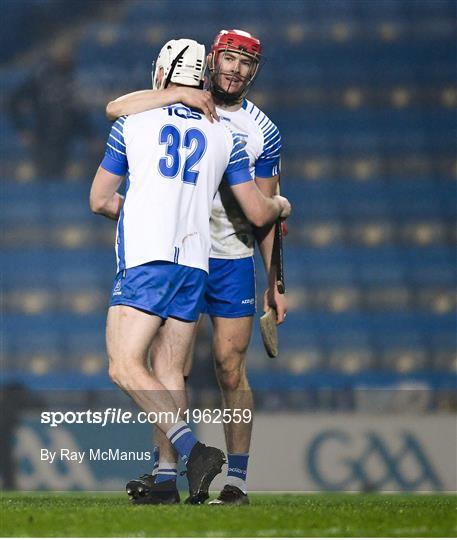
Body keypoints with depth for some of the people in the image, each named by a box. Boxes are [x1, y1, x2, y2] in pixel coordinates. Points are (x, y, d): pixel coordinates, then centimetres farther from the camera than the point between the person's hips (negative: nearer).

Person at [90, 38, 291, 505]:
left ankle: (193, 450, -26)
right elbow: (258, 213, 14)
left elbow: (99, 201, 15)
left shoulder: (132, 124, 7)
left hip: (145, 260, -5)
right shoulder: (224, 137, 13)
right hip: (195, 263, 5)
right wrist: (280, 205, 38)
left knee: (126, 367, -10)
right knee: (169, 373, 9)